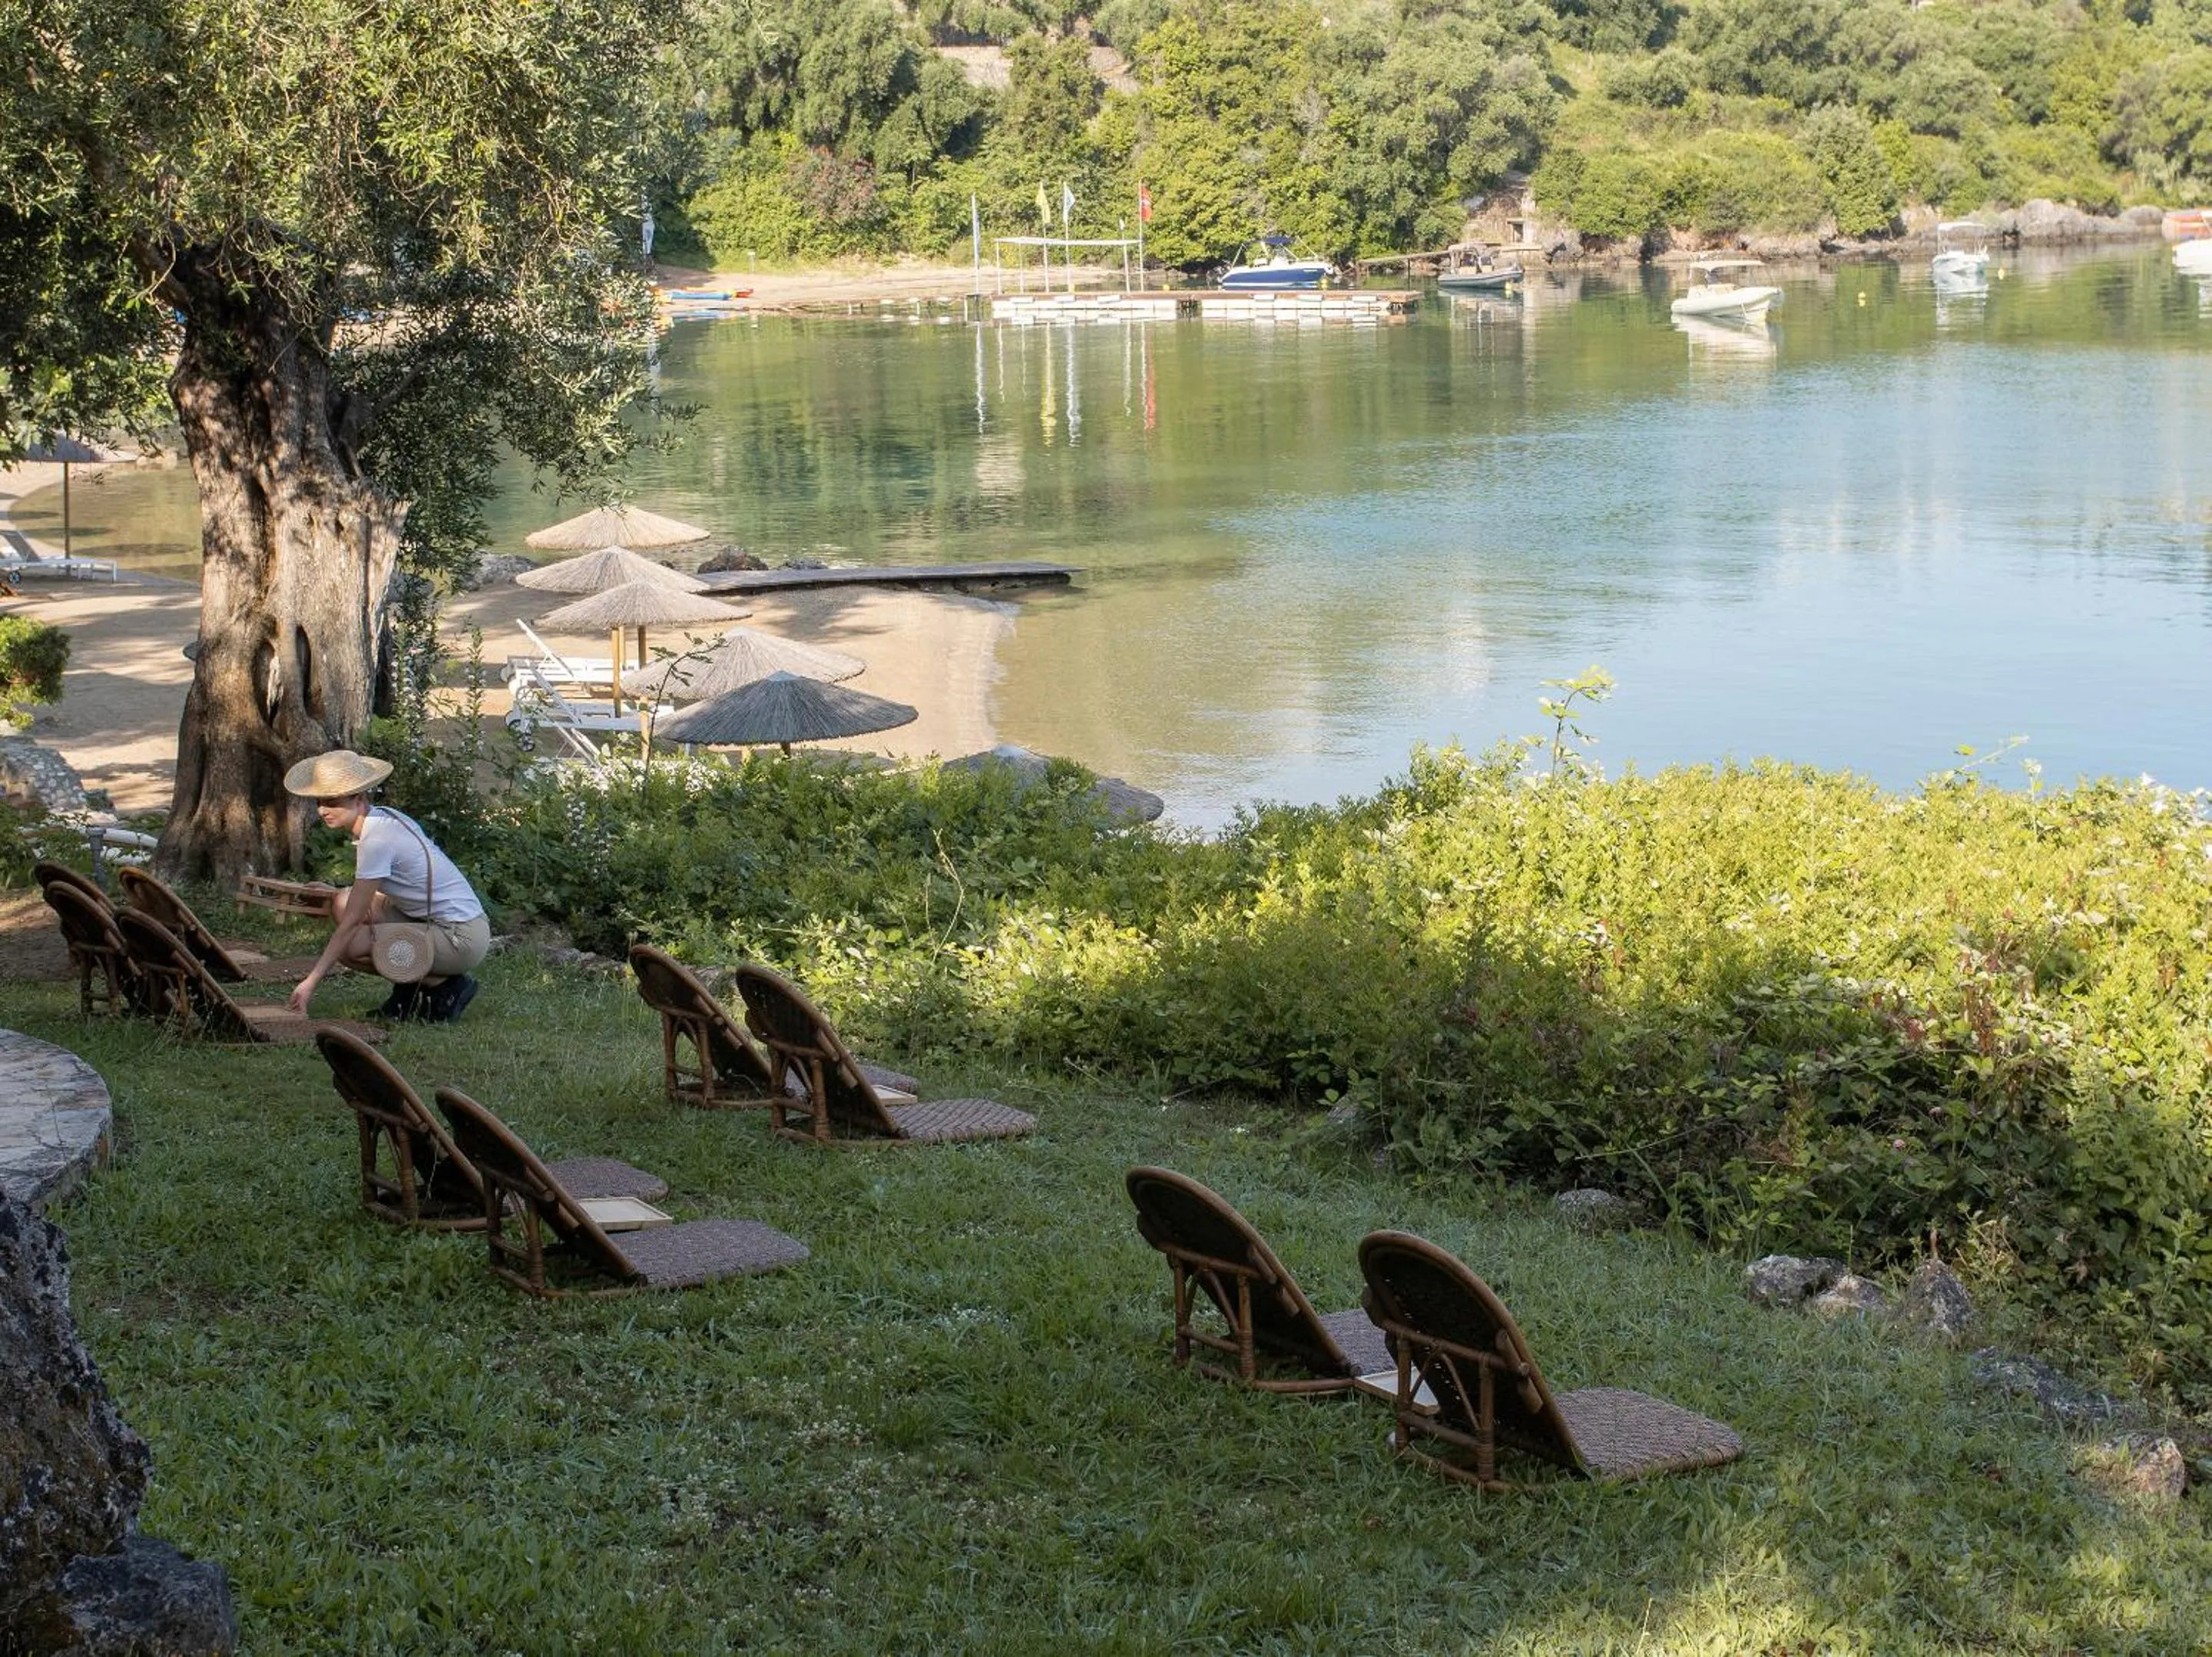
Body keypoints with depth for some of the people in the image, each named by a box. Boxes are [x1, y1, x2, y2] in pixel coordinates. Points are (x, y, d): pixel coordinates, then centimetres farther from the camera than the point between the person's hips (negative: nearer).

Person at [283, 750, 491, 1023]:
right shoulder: (383, 816, 7)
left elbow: (351, 922, -18)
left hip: (462, 939, -10)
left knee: (349, 946, -17)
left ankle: (446, 987, -3)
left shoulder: (377, 839, -20)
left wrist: (311, 982, -17)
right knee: (344, 904, 8)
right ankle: (411, 991, 13)